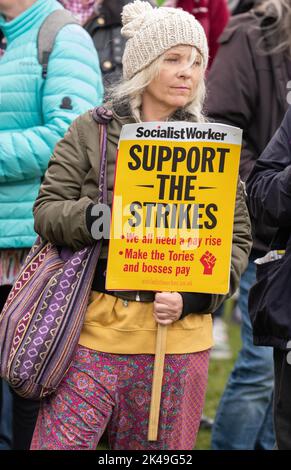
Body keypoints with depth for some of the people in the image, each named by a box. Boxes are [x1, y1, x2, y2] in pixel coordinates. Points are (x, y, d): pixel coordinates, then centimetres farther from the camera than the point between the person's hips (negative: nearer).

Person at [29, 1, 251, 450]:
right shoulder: (91, 130, 3)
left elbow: (237, 238, 8)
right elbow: (46, 209, 0)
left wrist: (192, 297, -7)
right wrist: (93, 216, -21)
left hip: (178, 338, 2)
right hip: (96, 329, -2)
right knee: (58, 443, -7)